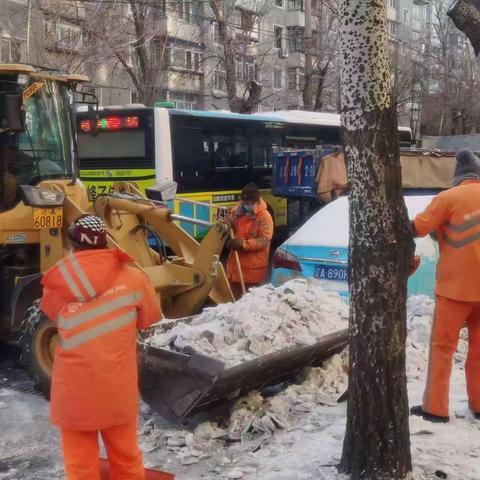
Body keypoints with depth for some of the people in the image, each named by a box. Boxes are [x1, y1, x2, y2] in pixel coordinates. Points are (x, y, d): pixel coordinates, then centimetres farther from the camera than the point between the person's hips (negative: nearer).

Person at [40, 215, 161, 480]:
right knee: (126, 458, 19)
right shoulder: (132, 278, -7)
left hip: (74, 392, 0)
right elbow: (150, 318, 7)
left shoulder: (58, 287, -9)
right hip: (117, 391, 1)